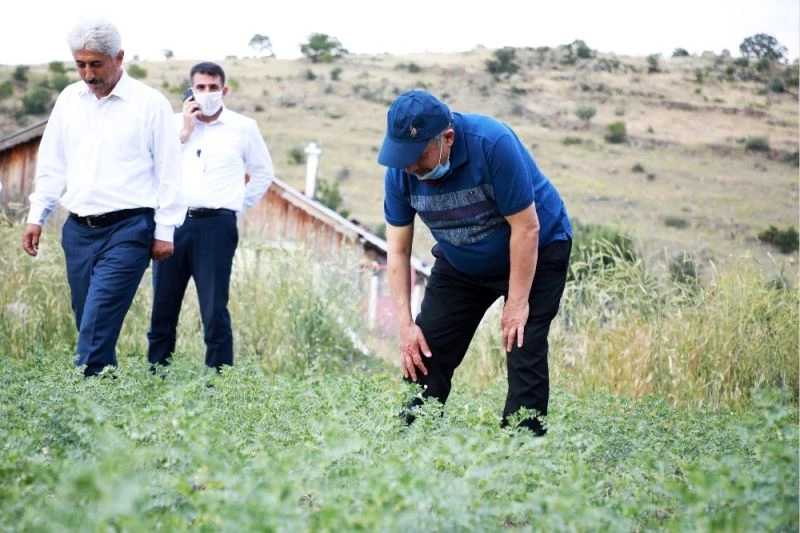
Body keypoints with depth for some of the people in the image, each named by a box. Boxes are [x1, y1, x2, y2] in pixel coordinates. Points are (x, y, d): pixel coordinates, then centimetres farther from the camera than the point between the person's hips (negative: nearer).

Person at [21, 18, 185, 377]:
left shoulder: (150, 103, -5)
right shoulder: (69, 99, 9)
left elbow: (169, 172, -3)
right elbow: (52, 164, 16)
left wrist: (165, 231, -4)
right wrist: (36, 216, 11)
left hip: (128, 229, -5)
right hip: (78, 228, 5)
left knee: (97, 325, -13)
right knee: (88, 322, 8)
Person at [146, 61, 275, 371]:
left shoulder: (243, 128, 6)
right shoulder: (173, 123, 10)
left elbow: (263, 172, 17)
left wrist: (240, 205, 9)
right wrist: (184, 131, -4)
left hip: (216, 225, -2)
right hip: (173, 222, 2)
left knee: (215, 312, -3)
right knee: (162, 311, 6)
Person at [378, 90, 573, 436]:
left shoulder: (493, 144, -33)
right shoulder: (400, 169, -19)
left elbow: (526, 228, -27)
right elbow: (398, 250, -11)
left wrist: (517, 303, -22)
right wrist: (405, 324, -17)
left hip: (536, 253, -4)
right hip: (460, 264, 5)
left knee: (524, 352, -17)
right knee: (424, 353, -4)